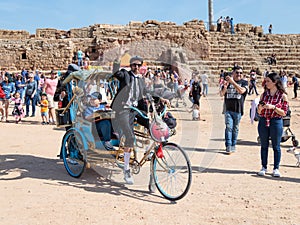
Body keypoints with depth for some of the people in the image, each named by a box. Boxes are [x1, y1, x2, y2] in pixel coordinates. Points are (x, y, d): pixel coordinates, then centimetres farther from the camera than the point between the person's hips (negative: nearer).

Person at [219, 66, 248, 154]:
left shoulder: (244, 82, 4)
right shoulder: (227, 81, 8)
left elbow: (242, 91, -17)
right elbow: (221, 94, 6)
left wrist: (232, 82, -22)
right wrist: (225, 87, -14)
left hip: (238, 110, 0)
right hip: (228, 109, 0)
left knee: (235, 128, 8)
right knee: (228, 127, -8)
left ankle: (233, 145, 19)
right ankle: (228, 146, -8)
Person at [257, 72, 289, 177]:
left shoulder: (282, 95, -4)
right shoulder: (264, 94, 7)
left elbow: (284, 113, -6)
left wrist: (273, 107, -18)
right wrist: (260, 107, -11)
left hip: (276, 122, -3)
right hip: (263, 121, 3)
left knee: (276, 146, 4)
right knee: (264, 146, 9)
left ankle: (276, 168, 16)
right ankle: (264, 167, 19)